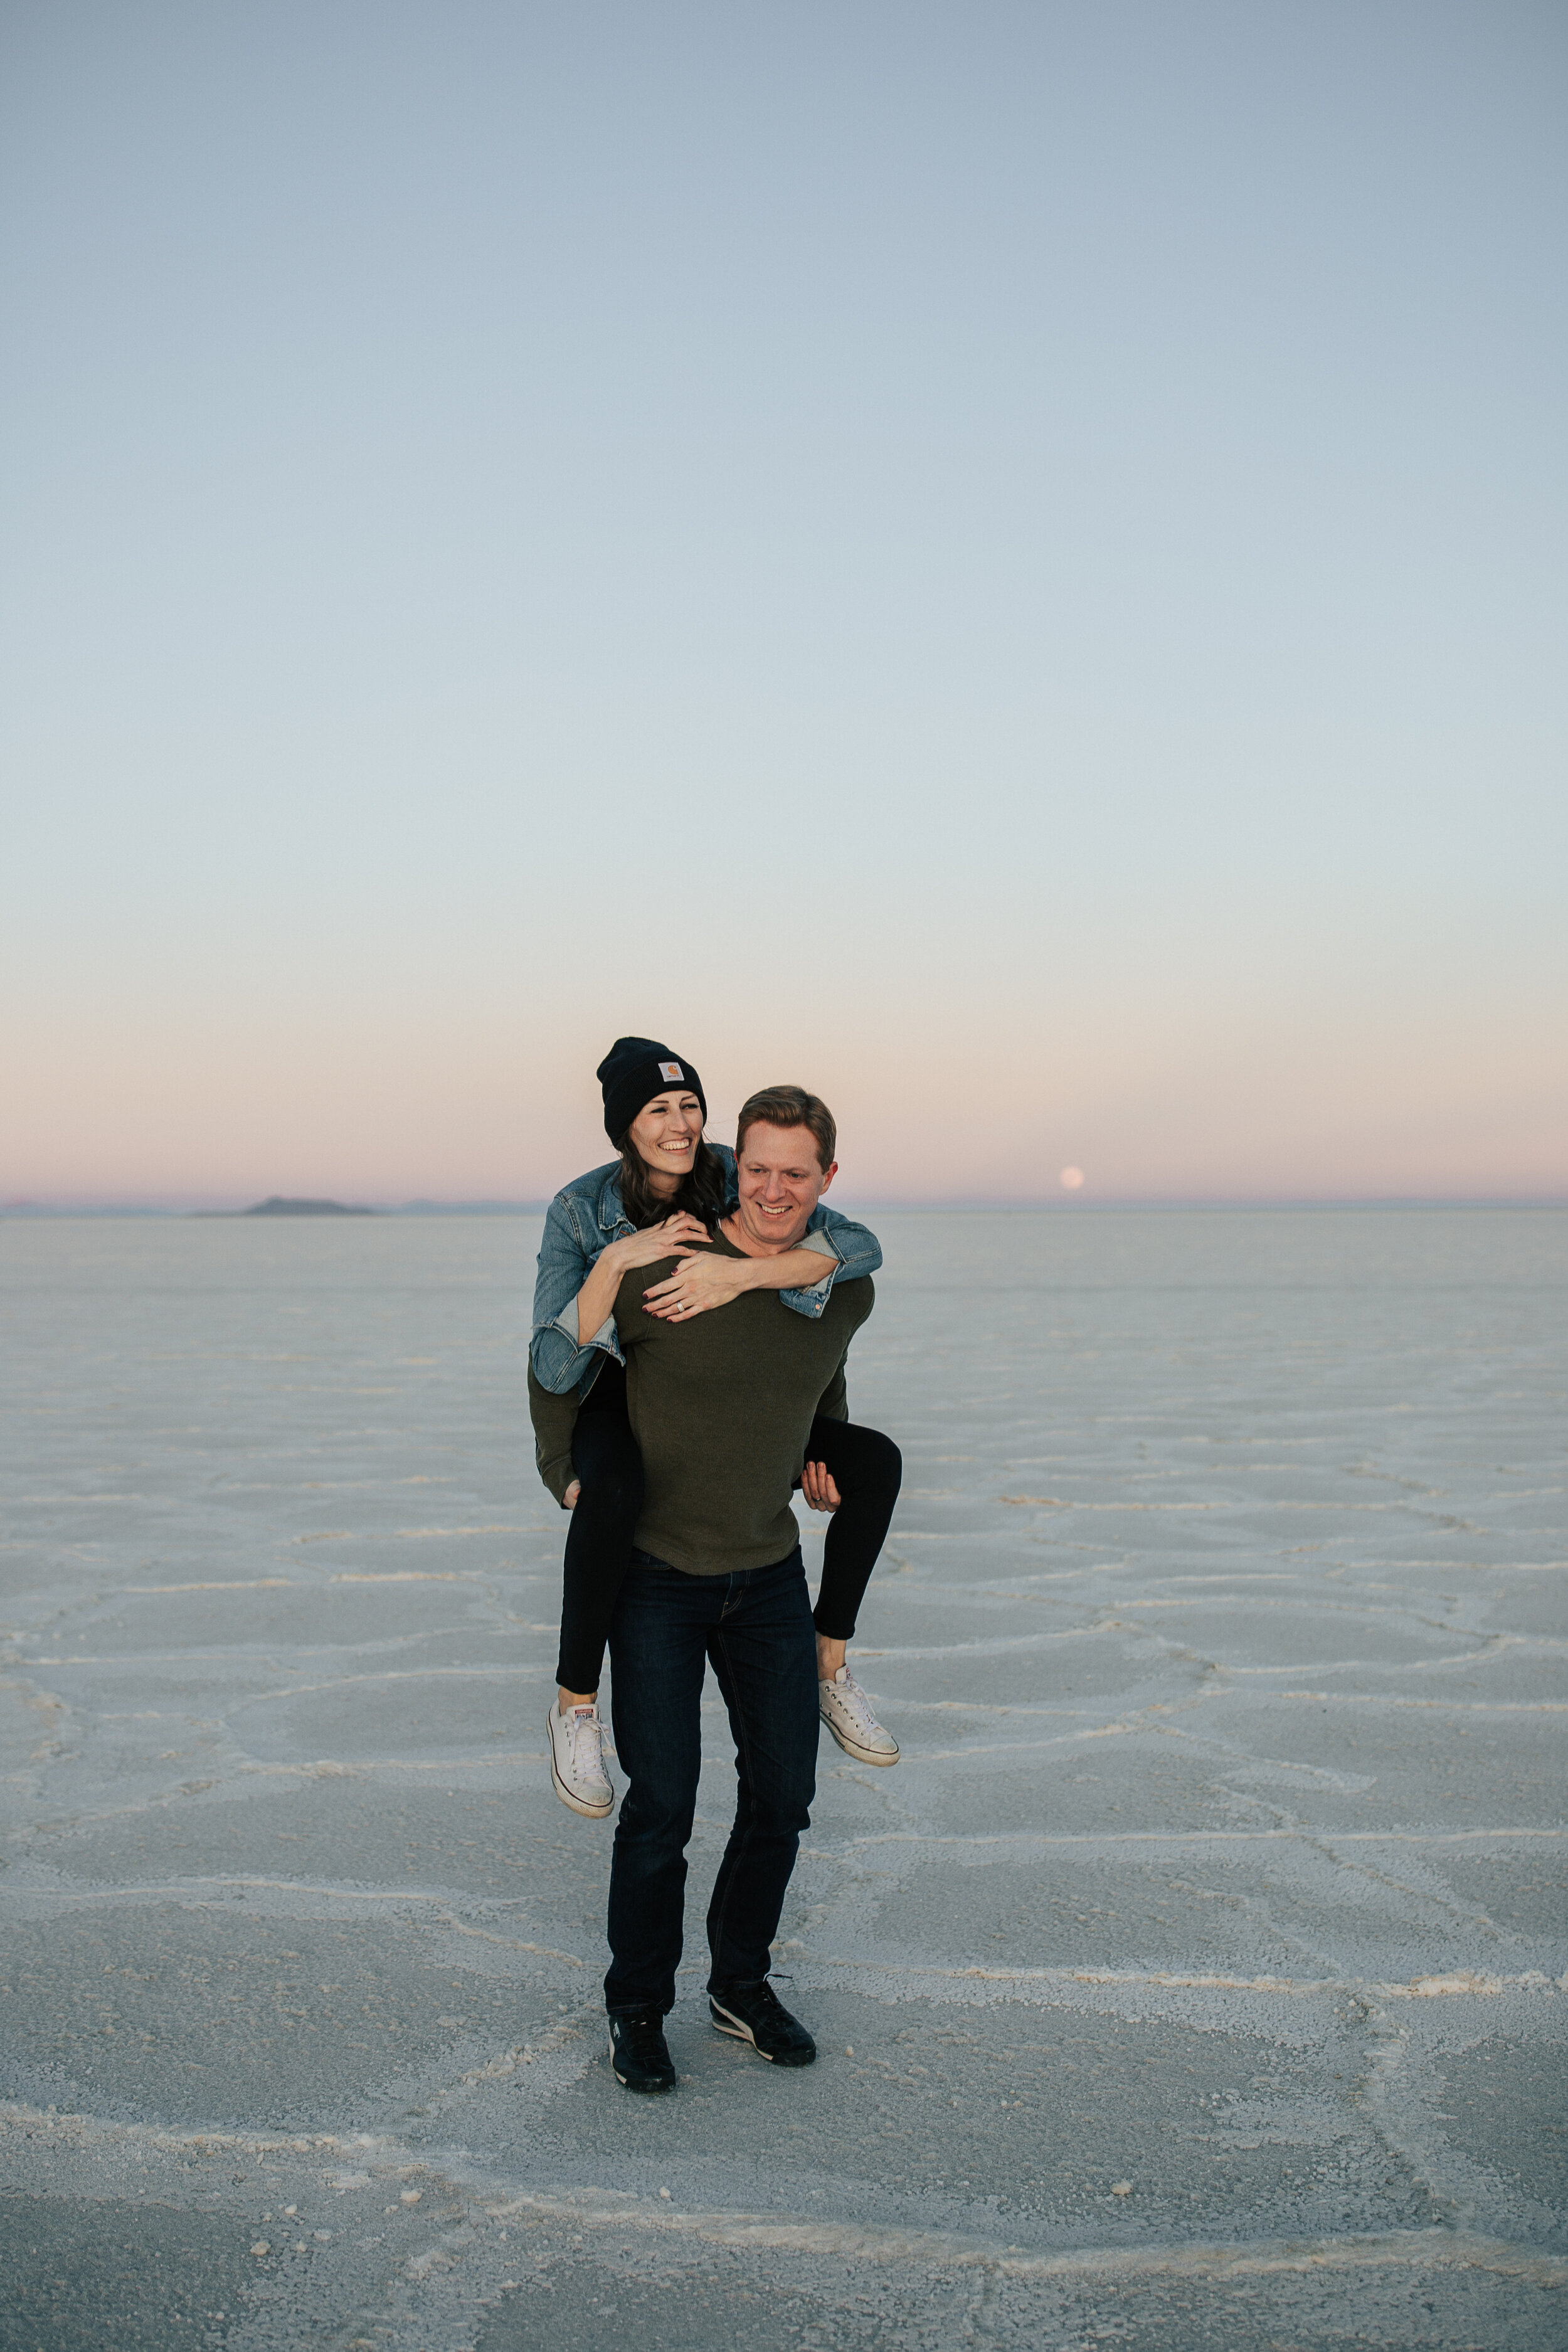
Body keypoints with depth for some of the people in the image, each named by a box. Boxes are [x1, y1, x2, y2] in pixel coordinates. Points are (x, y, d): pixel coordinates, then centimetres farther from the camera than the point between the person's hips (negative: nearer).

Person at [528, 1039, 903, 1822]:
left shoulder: (731, 1178, -16)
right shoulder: (579, 1211, -22)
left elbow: (860, 1246, -31)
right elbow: (554, 1369, -30)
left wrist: (740, 1272, -46)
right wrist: (618, 1259, -40)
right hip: (609, 1411, -4)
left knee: (875, 1461, -11)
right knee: (614, 1490, -40)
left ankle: (831, 1668, 4)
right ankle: (575, 1704, -20)